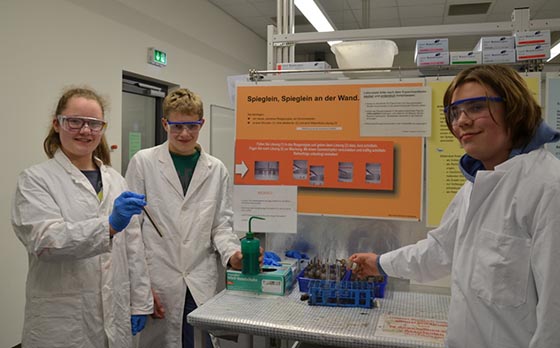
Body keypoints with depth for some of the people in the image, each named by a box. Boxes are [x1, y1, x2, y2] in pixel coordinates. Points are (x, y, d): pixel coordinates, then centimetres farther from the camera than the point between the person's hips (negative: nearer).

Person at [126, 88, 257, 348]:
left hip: (201, 287, 2)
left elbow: (221, 225, 9)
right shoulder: (143, 162, 0)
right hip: (156, 285, -2)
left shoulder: (216, 169, 6)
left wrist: (232, 254, -11)